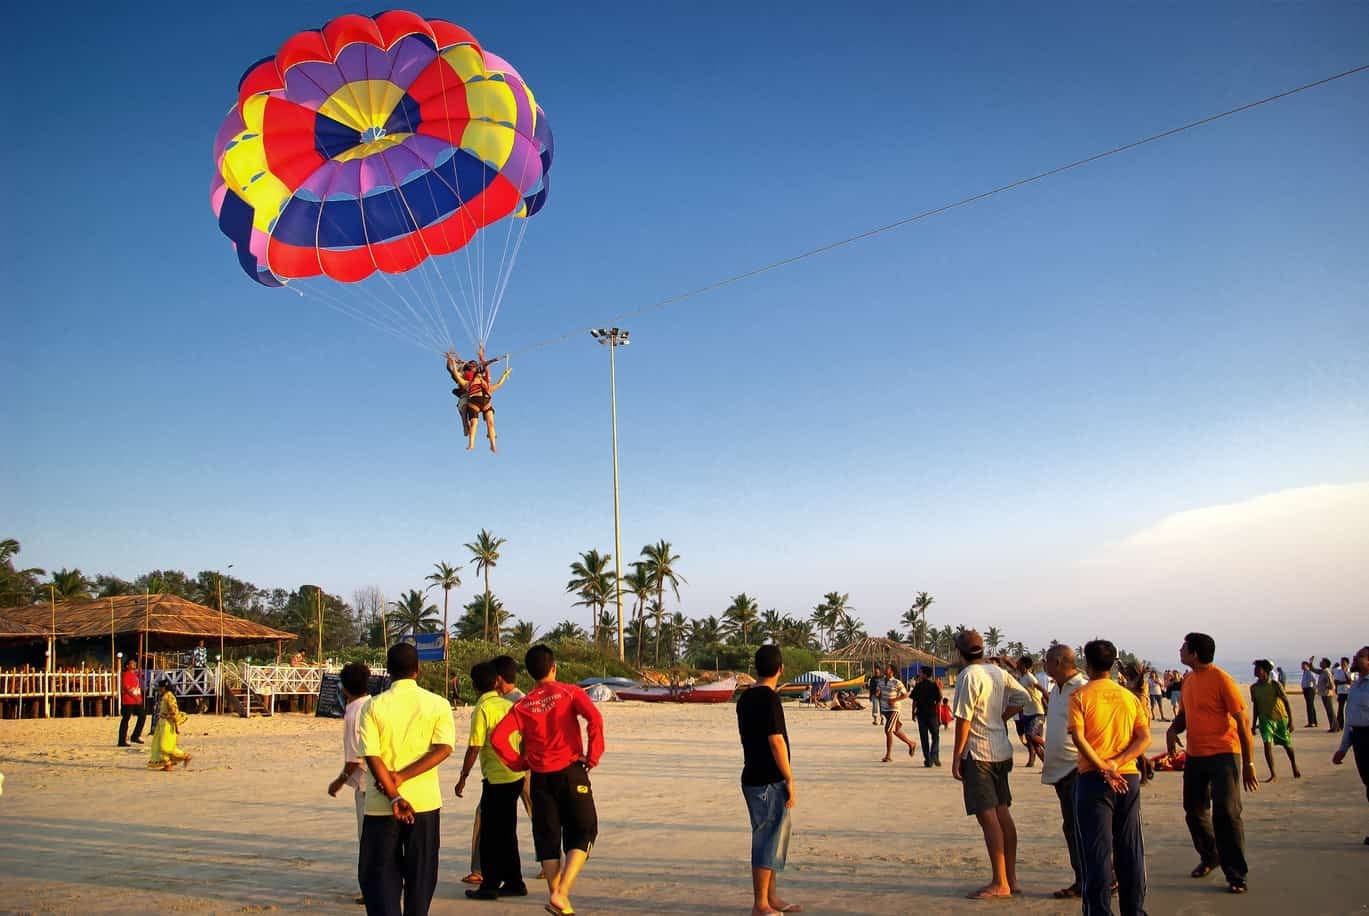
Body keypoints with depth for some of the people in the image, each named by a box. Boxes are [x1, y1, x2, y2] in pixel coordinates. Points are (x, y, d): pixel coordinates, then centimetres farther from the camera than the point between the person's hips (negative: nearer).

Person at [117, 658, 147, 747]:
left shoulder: (136, 674, 18)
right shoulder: (126, 674, -8)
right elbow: (126, 688, -17)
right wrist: (135, 697, -20)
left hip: (137, 700, 9)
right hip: (128, 701, -9)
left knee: (142, 716, 6)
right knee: (125, 719, -4)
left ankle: (135, 736, 15)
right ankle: (122, 741, 1)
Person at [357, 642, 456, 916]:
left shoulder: (374, 706, -4)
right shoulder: (438, 704, -2)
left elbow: (371, 755, -12)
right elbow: (444, 748, -12)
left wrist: (394, 797, -14)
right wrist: (401, 777, -12)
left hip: (382, 804, -1)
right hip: (425, 801, 1)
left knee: (379, 874, 7)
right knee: (421, 876, 13)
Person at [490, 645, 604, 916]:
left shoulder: (522, 706, 5)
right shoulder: (569, 692, -1)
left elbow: (497, 737, -5)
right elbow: (594, 718, -17)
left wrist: (519, 763, 8)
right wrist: (593, 757, -8)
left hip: (541, 778, 3)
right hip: (571, 772, -3)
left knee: (548, 838, 13)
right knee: (583, 832, 5)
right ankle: (561, 893, -10)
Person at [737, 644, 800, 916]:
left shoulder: (745, 697, 10)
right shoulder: (769, 698, -18)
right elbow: (776, 741, -20)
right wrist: (790, 781, -13)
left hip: (753, 776, 9)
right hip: (768, 781, -9)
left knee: (774, 836, 18)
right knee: (768, 840, -2)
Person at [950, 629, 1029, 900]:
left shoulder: (968, 677, -16)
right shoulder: (998, 672, 7)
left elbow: (963, 720, -17)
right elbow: (1022, 697, 15)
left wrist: (957, 756, -11)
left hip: (978, 754, -8)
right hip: (1001, 751, 8)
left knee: (988, 817, -6)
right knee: (1002, 813, 12)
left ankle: (1000, 883, -4)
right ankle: (1011, 878, 18)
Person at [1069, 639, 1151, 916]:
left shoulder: (1080, 696, -5)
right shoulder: (1129, 696, 7)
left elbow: (1078, 737, -16)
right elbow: (1145, 738, -1)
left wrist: (1104, 769, -16)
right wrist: (1116, 763, -9)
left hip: (1094, 779, -4)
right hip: (1128, 778, 4)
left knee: (1097, 851, 1)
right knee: (1130, 849, 12)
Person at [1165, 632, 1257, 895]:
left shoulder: (1220, 679, -14)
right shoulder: (1188, 679, 9)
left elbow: (1241, 721, -13)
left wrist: (1248, 763, -14)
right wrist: (1173, 729, -3)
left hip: (1223, 755, -8)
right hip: (1195, 755, 8)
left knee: (1226, 814, -8)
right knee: (1194, 811, 16)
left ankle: (1236, 875, 2)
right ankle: (1209, 857, 37)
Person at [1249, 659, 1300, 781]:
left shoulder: (1275, 685, -13)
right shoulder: (1254, 687, -2)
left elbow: (1286, 702, -8)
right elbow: (1255, 706, 8)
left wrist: (1291, 721, -10)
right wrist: (1254, 725, 10)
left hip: (1281, 718, -2)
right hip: (1265, 720, 2)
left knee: (1287, 745, 12)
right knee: (1267, 744, -14)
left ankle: (1294, 767, 40)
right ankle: (1273, 775, -8)